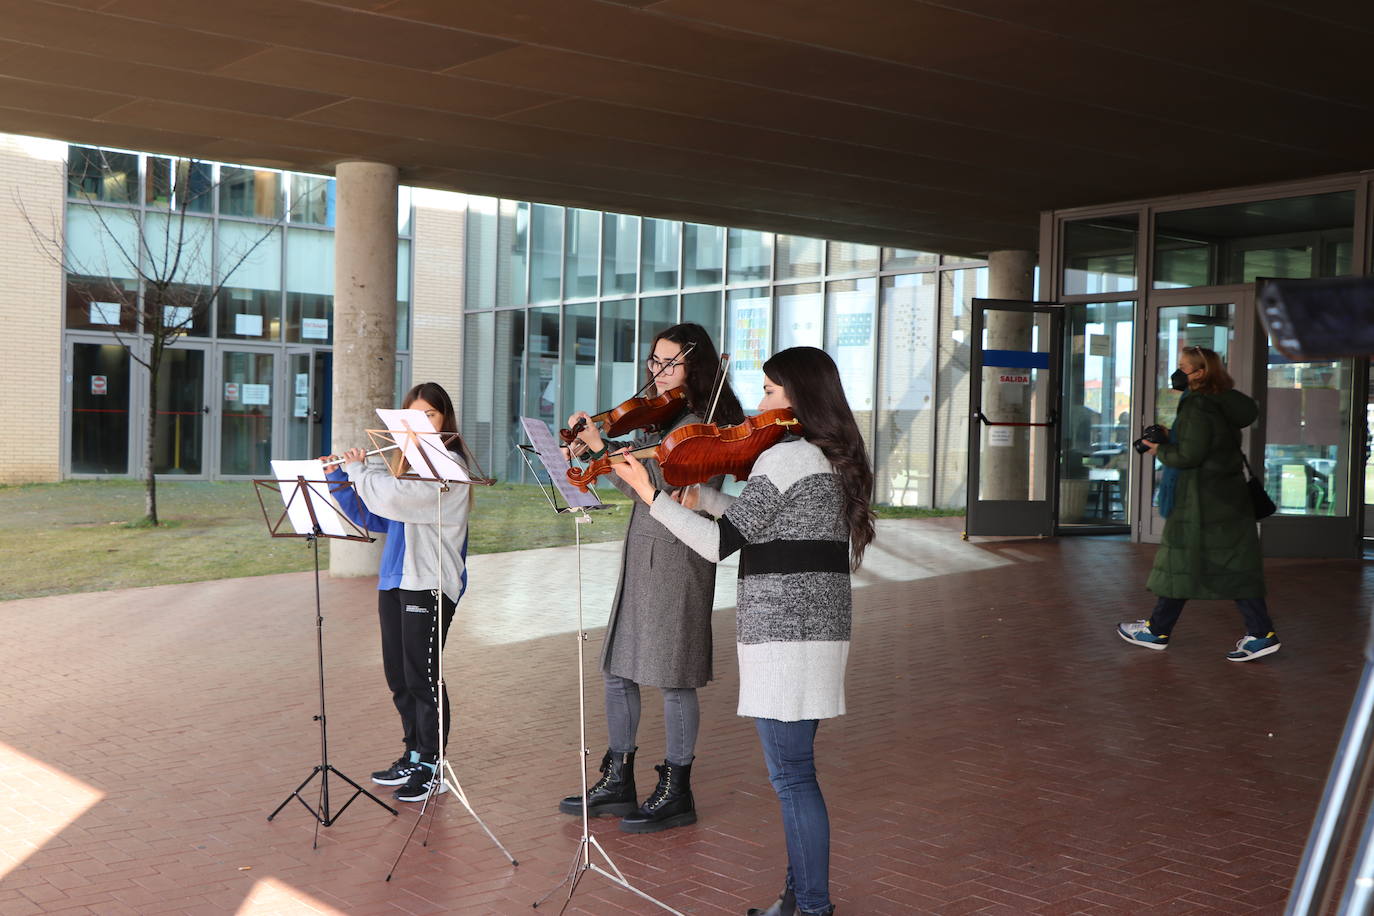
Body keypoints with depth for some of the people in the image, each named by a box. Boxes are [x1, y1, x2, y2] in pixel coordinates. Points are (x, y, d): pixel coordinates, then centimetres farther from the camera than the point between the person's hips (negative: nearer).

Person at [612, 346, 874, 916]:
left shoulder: (784, 457, -15)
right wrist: (704, 498, 17)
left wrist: (651, 495, -12)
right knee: (793, 771, 16)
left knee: (791, 775, -4)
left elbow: (720, 543, -16)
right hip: (820, 629, 10)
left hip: (784, 631, -10)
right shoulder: (834, 461, 14)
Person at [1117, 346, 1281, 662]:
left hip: (1202, 502, -9)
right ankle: (1260, 633, 5)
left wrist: (1160, 451, -3)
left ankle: (1158, 630, 13)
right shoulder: (1222, 404, 11)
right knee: (1233, 566, 8)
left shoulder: (1198, 408, -18)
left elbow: (1189, 456, -21)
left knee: (1181, 562, 2)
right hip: (1229, 496, 9)